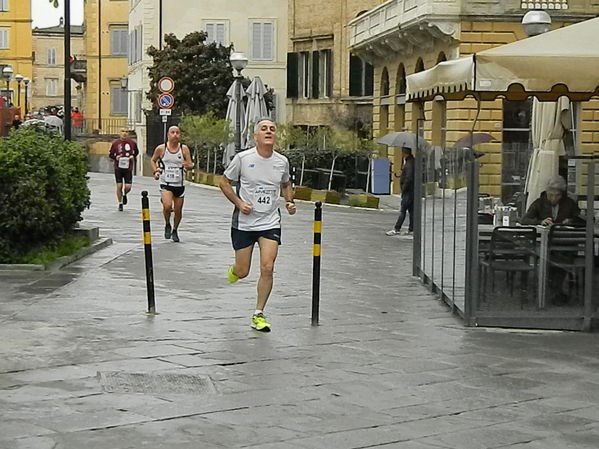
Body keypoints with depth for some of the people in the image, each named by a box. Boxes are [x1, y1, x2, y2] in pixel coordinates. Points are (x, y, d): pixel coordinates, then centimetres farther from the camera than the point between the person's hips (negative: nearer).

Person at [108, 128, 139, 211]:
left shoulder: (132, 143, 1)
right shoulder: (115, 143, -1)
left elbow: (136, 152, 19)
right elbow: (110, 155, 9)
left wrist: (133, 156, -1)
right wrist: (116, 157, -11)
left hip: (128, 168, 0)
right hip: (118, 168, 0)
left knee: (128, 187, -6)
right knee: (119, 186, 0)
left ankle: (125, 195, 30)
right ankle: (120, 204, 17)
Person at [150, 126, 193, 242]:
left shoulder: (184, 149, -1)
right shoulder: (161, 148, -2)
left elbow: (191, 165, -1)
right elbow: (153, 160, 15)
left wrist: (188, 165, -24)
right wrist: (156, 171, -1)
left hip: (179, 184, 2)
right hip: (166, 183, -2)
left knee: (178, 210, 8)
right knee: (167, 206, -24)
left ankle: (175, 231, 34)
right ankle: (167, 225, 5)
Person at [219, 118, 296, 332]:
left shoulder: (282, 161, 1)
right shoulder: (242, 158, -9)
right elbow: (224, 183, 1)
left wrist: (289, 202, 2)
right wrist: (239, 203, -12)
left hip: (270, 223, 2)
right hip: (243, 223, -2)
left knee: (267, 268, -11)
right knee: (243, 271, 4)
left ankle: (258, 315, 3)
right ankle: (233, 270, 44)